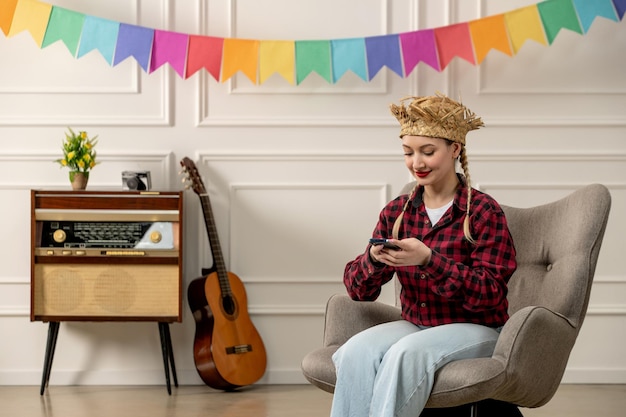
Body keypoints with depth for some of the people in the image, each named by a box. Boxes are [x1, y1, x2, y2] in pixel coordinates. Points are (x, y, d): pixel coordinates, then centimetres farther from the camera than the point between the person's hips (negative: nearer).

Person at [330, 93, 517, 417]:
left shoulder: (484, 212, -7)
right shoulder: (396, 212, 6)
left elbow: (490, 293, -15)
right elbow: (357, 290, 4)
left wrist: (428, 260, -27)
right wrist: (374, 259, -20)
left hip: (473, 330, -4)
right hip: (414, 326, 4)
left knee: (406, 352, -34)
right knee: (356, 350, -27)